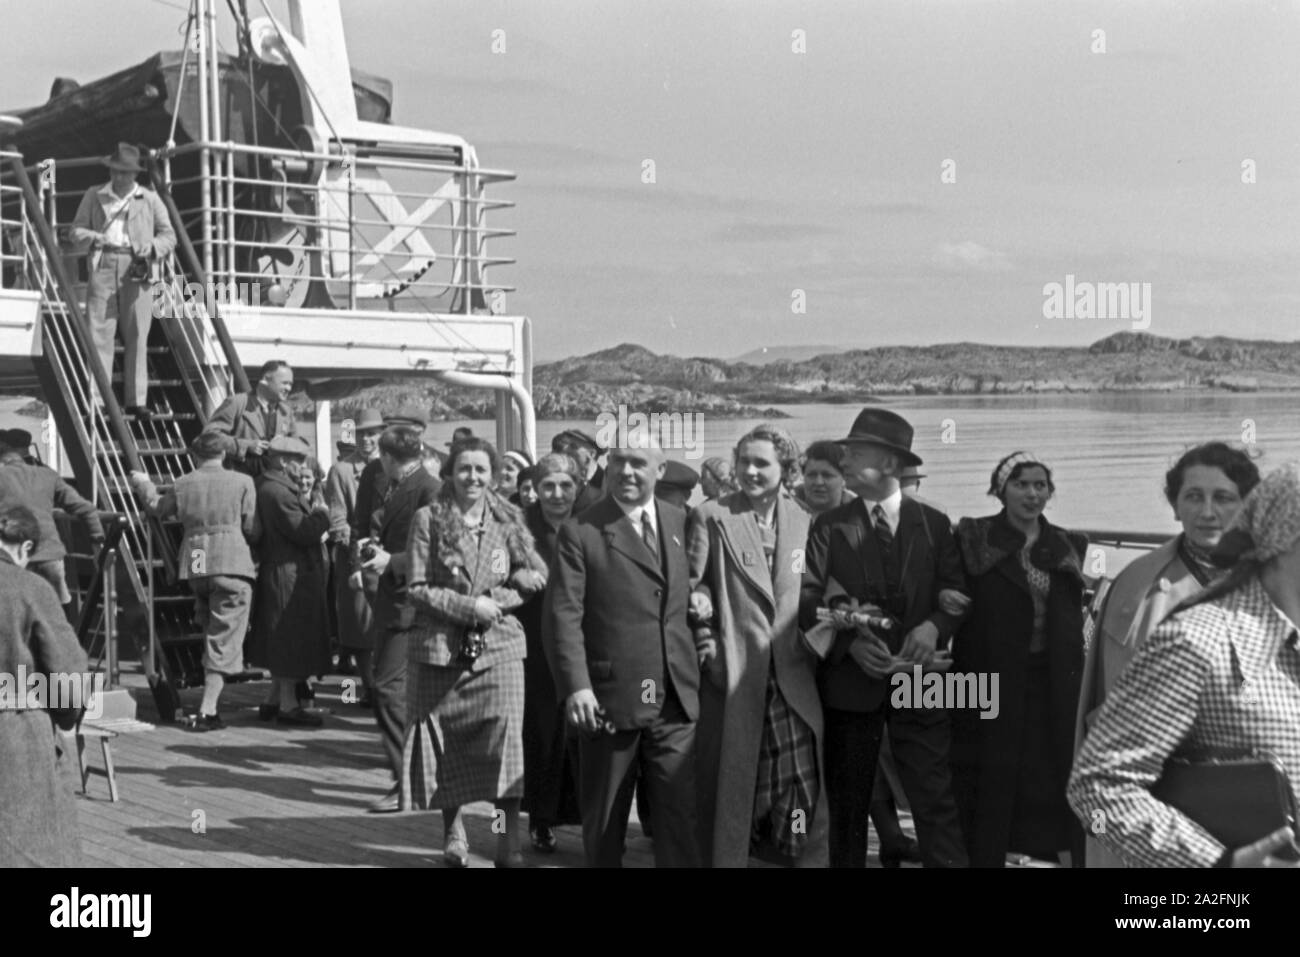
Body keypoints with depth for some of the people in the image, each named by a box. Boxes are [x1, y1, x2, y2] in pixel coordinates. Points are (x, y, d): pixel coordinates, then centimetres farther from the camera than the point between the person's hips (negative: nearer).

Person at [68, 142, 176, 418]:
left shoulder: (149, 199, 14)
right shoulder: (94, 196, 16)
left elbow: (169, 235, 13)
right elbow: (76, 230, 15)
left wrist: (153, 247, -7)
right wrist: (92, 238, -7)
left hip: (136, 270, 0)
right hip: (103, 267, 0)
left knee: (137, 338, -4)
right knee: (99, 335, -7)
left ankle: (135, 401, -1)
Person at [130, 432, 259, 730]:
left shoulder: (183, 484, 6)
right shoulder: (242, 482, -2)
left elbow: (158, 508, 24)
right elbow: (252, 530, -3)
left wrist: (143, 485, 43)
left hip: (194, 567, 4)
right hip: (232, 565, -4)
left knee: (210, 632, 22)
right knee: (224, 639, -2)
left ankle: (211, 703, 26)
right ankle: (208, 710, -9)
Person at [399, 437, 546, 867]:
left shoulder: (507, 521, 6)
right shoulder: (428, 520, -1)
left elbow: (536, 577, 7)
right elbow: (417, 589, -4)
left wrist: (494, 600, -9)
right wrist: (467, 607, -15)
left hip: (499, 646, 1)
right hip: (440, 647, -1)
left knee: (506, 742, -8)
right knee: (445, 745, 6)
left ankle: (509, 844, -3)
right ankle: (453, 832, 24)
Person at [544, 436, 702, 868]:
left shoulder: (682, 522, 9)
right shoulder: (580, 531, -4)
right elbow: (563, 616, -11)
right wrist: (576, 685, -20)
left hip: (675, 700, 3)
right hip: (608, 699, -3)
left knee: (681, 816, 2)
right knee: (603, 822, 10)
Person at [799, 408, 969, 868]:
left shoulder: (933, 524, 7)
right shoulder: (829, 526, 4)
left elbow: (956, 594, 4)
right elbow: (809, 600, -3)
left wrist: (933, 627, -16)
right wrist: (851, 641, -18)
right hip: (850, 680, 0)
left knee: (935, 801, -5)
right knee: (847, 804, 8)